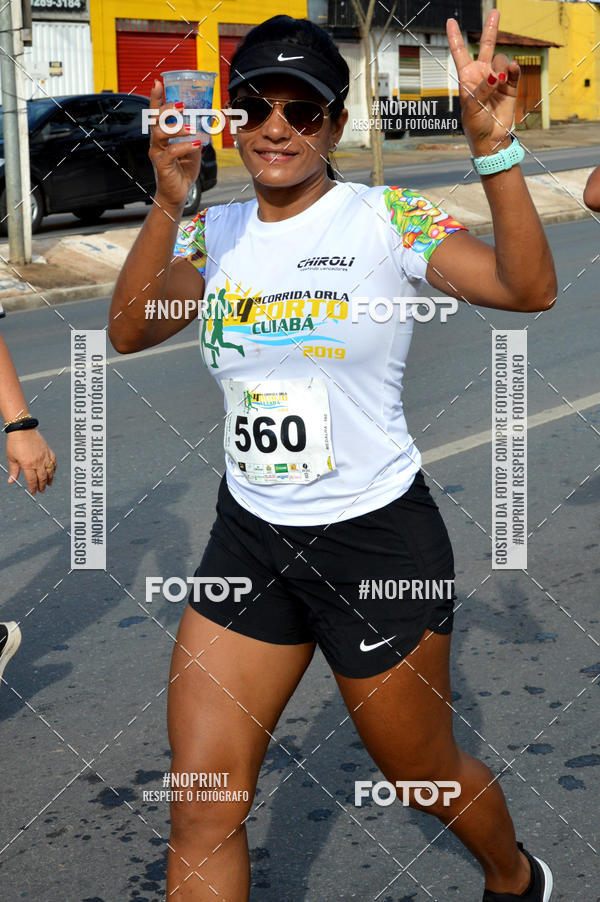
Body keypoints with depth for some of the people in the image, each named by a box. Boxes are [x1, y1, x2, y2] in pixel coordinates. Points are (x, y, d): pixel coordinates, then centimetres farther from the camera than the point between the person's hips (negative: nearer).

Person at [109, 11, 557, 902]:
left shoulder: (388, 218, -9)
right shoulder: (215, 233, 3)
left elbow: (529, 288, -21)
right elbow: (128, 332, -13)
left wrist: (494, 147, -32)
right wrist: (169, 202, -25)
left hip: (379, 538, -3)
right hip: (248, 536, 4)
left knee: (424, 774, 17)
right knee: (201, 813, 2)